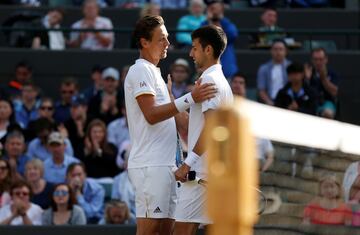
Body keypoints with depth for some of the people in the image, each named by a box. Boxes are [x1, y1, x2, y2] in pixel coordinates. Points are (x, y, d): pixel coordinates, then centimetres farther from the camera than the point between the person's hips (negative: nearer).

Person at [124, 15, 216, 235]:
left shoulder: (154, 72, 22)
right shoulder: (141, 70, -8)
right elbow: (151, 114, -19)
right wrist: (189, 99, -27)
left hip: (164, 164, 10)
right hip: (150, 165, -10)